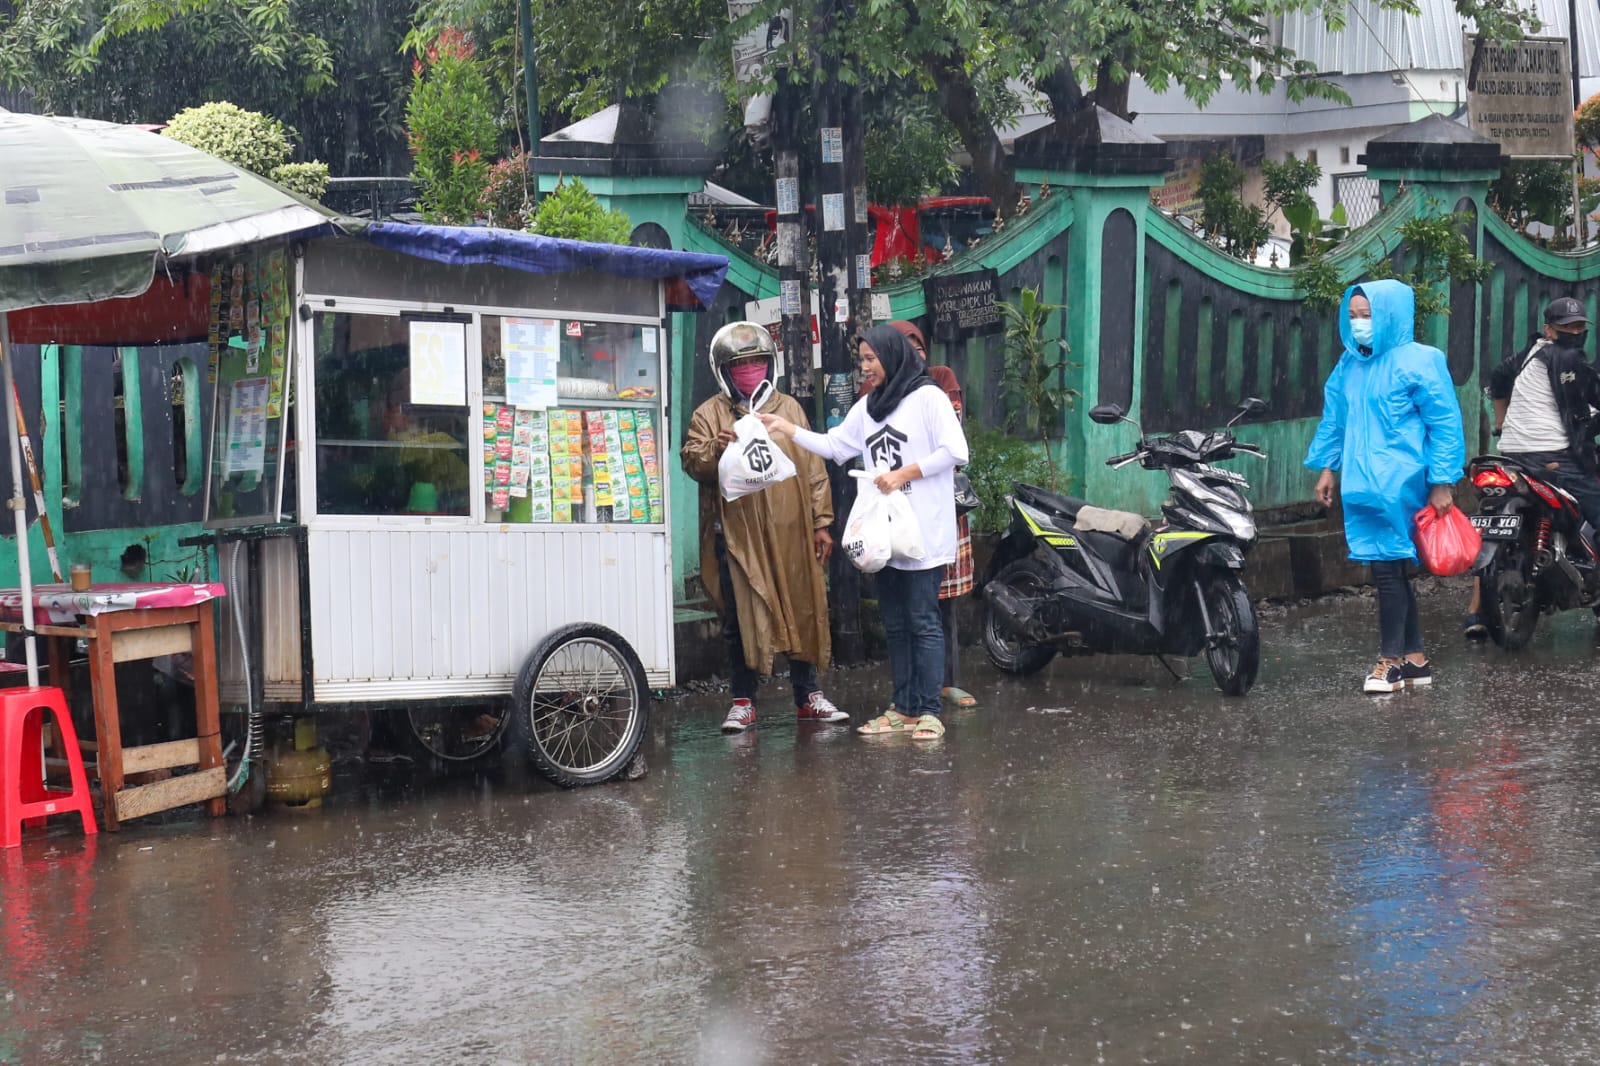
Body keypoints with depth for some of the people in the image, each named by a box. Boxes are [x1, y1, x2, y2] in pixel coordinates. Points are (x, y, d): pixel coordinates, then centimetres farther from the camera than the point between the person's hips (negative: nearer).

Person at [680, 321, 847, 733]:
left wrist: (821, 522, 7)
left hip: (789, 533, 2)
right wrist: (714, 448, -25)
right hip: (737, 535, -2)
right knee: (741, 619, 2)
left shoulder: (789, 409, 12)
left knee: (803, 612, 6)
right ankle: (742, 702, 12)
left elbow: (813, 469, 12)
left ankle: (808, 696, 17)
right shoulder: (710, 414, 6)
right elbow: (691, 461, -4)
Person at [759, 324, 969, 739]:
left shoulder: (927, 397, -5)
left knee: (923, 622, -6)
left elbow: (955, 451, -12)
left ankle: (929, 712, -3)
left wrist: (904, 474, -15)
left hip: (923, 533, -7)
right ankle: (904, 709, 15)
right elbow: (834, 446, 15)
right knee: (895, 624, 9)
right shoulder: (867, 407, 16)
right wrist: (788, 428, 8)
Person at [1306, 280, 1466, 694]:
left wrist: (1442, 483, -12)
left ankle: (1392, 659, 6)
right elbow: (1333, 418, 20)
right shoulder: (1349, 364, 10)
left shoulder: (1417, 362, -9)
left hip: (1399, 485, -7)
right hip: (1363, 483, 7)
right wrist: (1327, 467, 16)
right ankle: (1415, 658, 19)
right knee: (1393, 568, 11)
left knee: (1387, 565, -5)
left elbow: (1445, 425, -9)